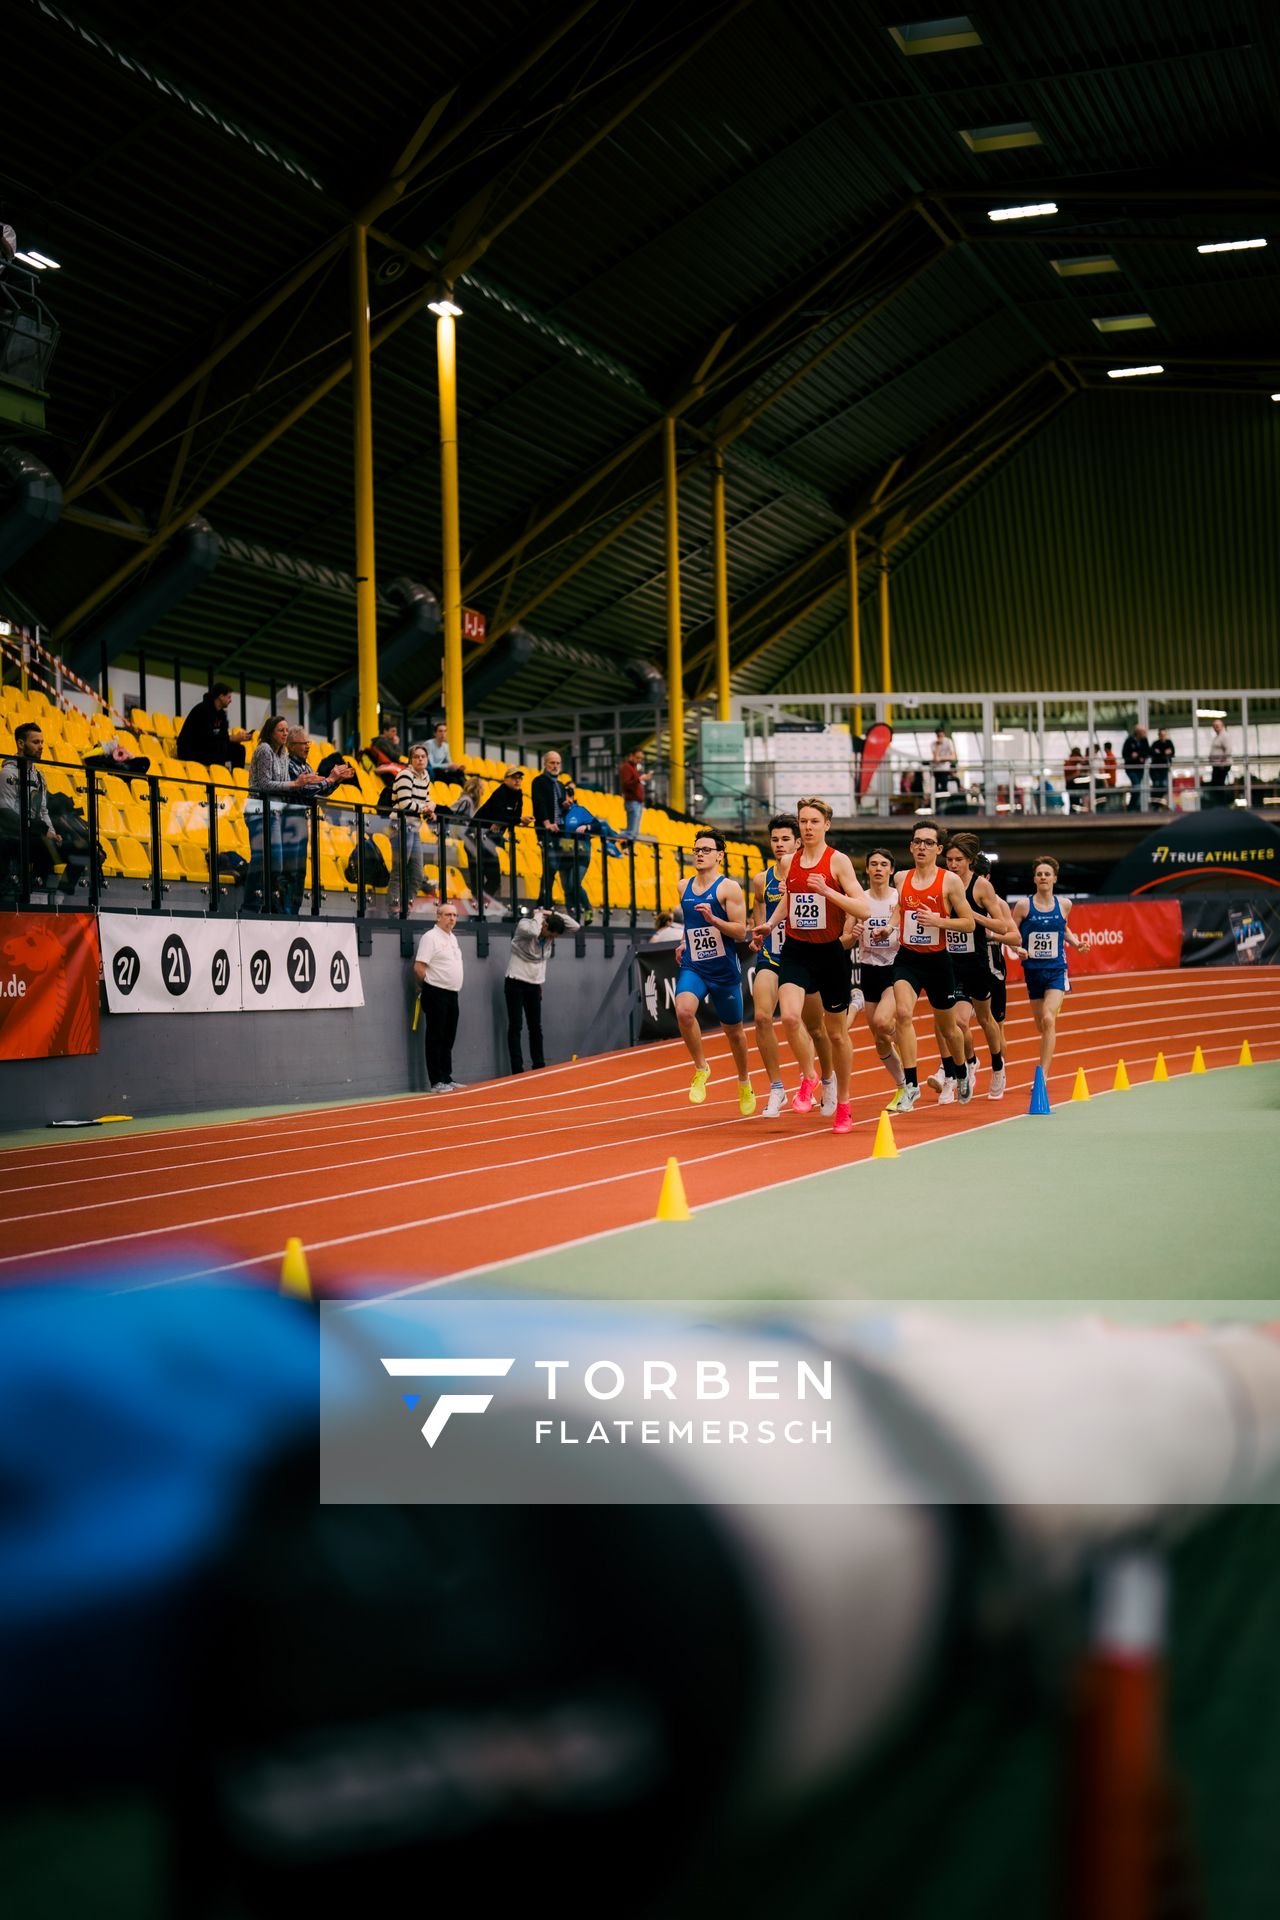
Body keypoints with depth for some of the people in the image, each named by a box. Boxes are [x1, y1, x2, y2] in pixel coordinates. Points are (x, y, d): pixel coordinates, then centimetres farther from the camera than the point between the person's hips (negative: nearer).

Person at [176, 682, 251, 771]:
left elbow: (224, 735, 5)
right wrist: (232, 738, -27)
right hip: (189, 751, -9)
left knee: (239, 749, -2)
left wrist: (238, 737, -14)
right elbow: (206, 736, -28)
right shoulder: (203, 709, -19)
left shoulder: (221, 713, 8)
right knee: (220, 746, -30)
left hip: (206, 749, 9)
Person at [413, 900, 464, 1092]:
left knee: (448, 1039, 12)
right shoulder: (431, 937, -11)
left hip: (452, 994, 8)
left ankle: (447, 1079, 18)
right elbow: (418, 967, -15)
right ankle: (436, 1082, -3)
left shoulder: (452, 938, 16)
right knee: (435, 1038, -5)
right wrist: (428, 986, -3)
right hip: (436, 995, -8)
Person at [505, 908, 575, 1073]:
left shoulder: (550, 932, 2)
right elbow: (533, 931, -39)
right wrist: (538, 915, -20)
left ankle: (539, 1067, 14)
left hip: (534, 985, 6)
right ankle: (517, 1070, -5)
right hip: (515, 983, -6)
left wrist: (553, 914, -6)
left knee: (536, 1028, 9)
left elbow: (575, 927, 0)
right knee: (515, 1027, -4)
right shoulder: (524, 925, -16)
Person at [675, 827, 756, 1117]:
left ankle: (744, 1082, 36)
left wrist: (713, 919, -26)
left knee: (733, 1029, 11)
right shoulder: (685, 887, 9)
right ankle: (701, 1069, -8)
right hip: (692, 967, 3)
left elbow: (741, 931, -13)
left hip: (724, 970, -3)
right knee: (684, 1010, -27)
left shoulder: (728, 887, -8)